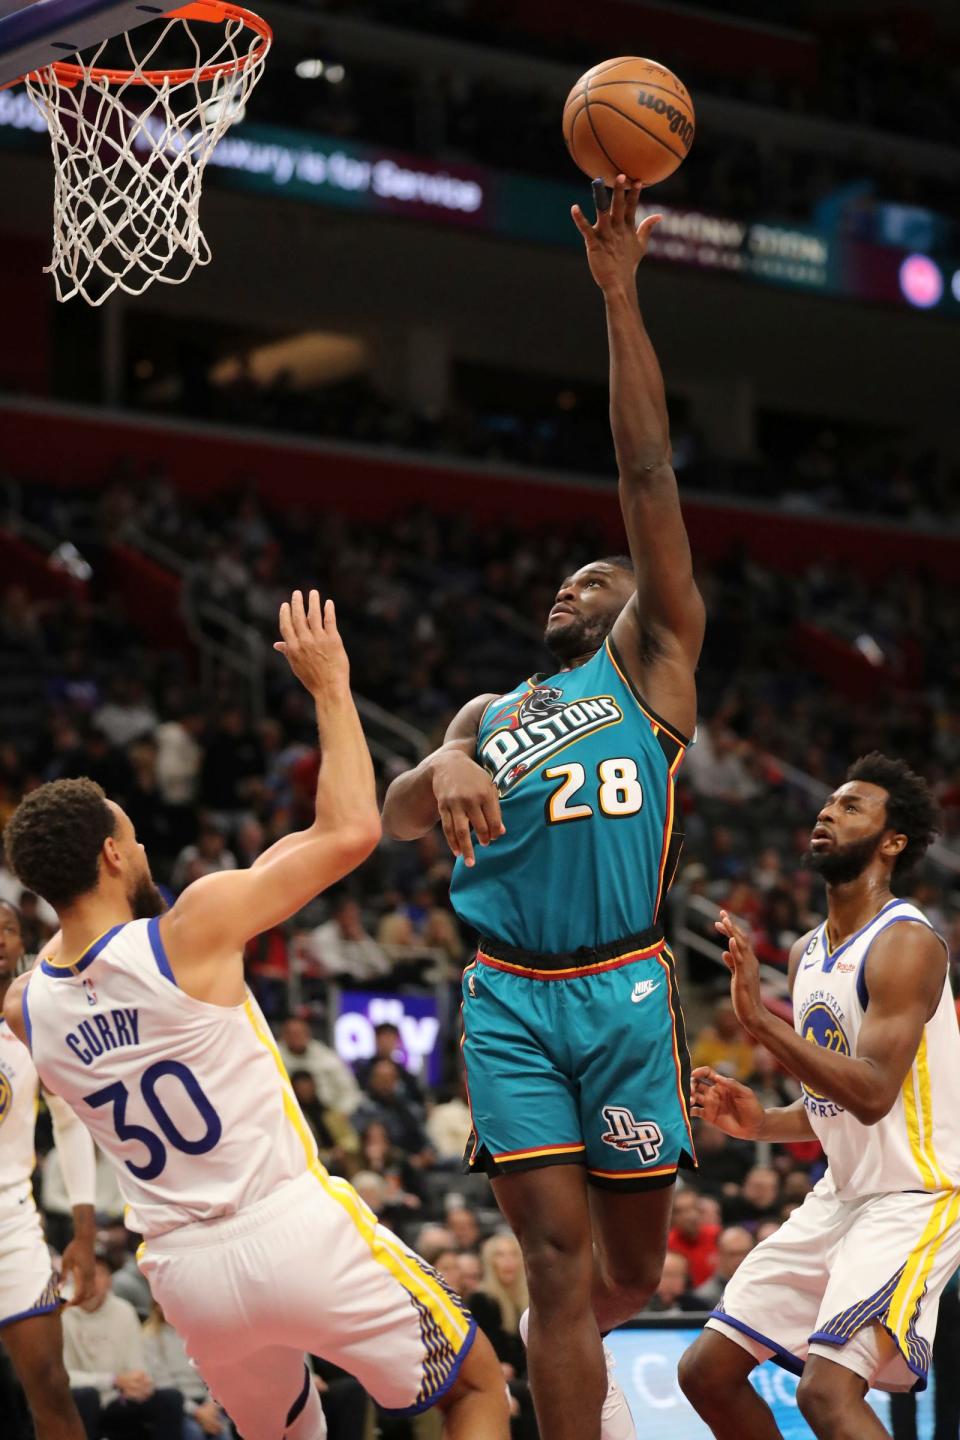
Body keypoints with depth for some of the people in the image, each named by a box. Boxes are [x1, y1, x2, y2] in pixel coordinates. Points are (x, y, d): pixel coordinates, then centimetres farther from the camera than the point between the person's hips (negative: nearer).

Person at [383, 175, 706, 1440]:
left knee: (631, 1268, 7)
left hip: (625, 988, -2)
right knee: (557, 1257, -7)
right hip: (510, 998, 2)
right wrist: (444, 771, -18)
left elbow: (647, 473, 4)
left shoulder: (650, 664, 13)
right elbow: (394, 818, 7)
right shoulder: (489, 712, 24)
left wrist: (619, 296, -2)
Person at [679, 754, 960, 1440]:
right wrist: (765, 1122, 3)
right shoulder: (807, 952, 11)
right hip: (842, 1195, 9)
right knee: (707, 1372, 7)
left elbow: (874, 1094, -28)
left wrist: (760, 1018, -32)